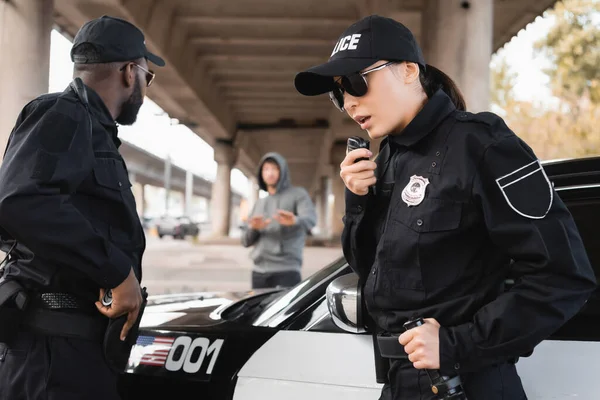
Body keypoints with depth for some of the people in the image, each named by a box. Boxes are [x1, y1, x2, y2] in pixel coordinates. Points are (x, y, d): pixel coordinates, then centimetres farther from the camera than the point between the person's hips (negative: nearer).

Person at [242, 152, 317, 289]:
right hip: (259, 271, 6)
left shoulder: (298, 194, 6)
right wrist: (253, 229, -7)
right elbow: (246, 241, 17)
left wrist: (294, 221, -38)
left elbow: (310, 219, -14)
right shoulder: (259, 203, 22)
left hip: (286, 271, -5)